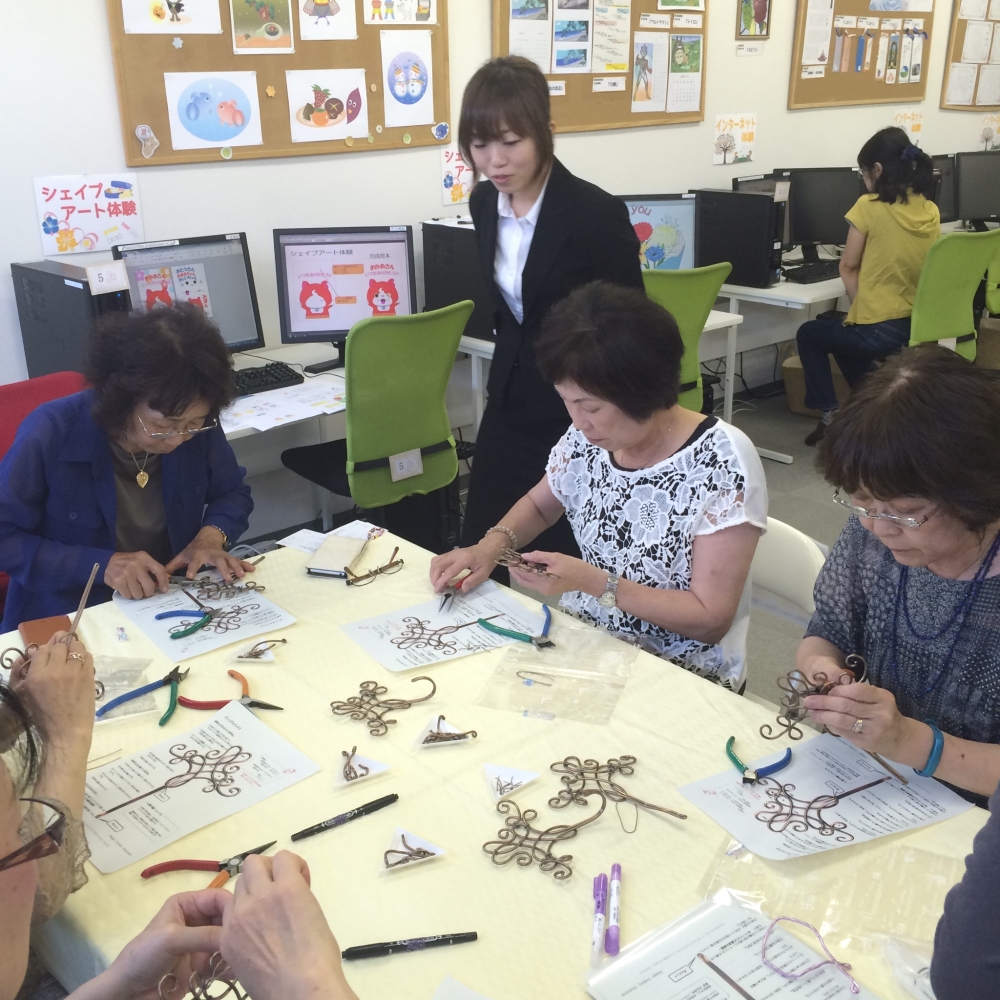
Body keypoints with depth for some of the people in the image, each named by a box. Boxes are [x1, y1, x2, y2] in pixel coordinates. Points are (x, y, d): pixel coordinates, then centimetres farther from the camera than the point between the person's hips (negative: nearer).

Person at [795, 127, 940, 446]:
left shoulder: (868, 206, -12)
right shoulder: (930, 211, 6)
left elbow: (848, 267, -4)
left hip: (879, 330, -7)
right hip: (920, 325, 7)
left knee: (808, 335, 21)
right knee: (842, 335, 33)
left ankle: (830, 414, 14)